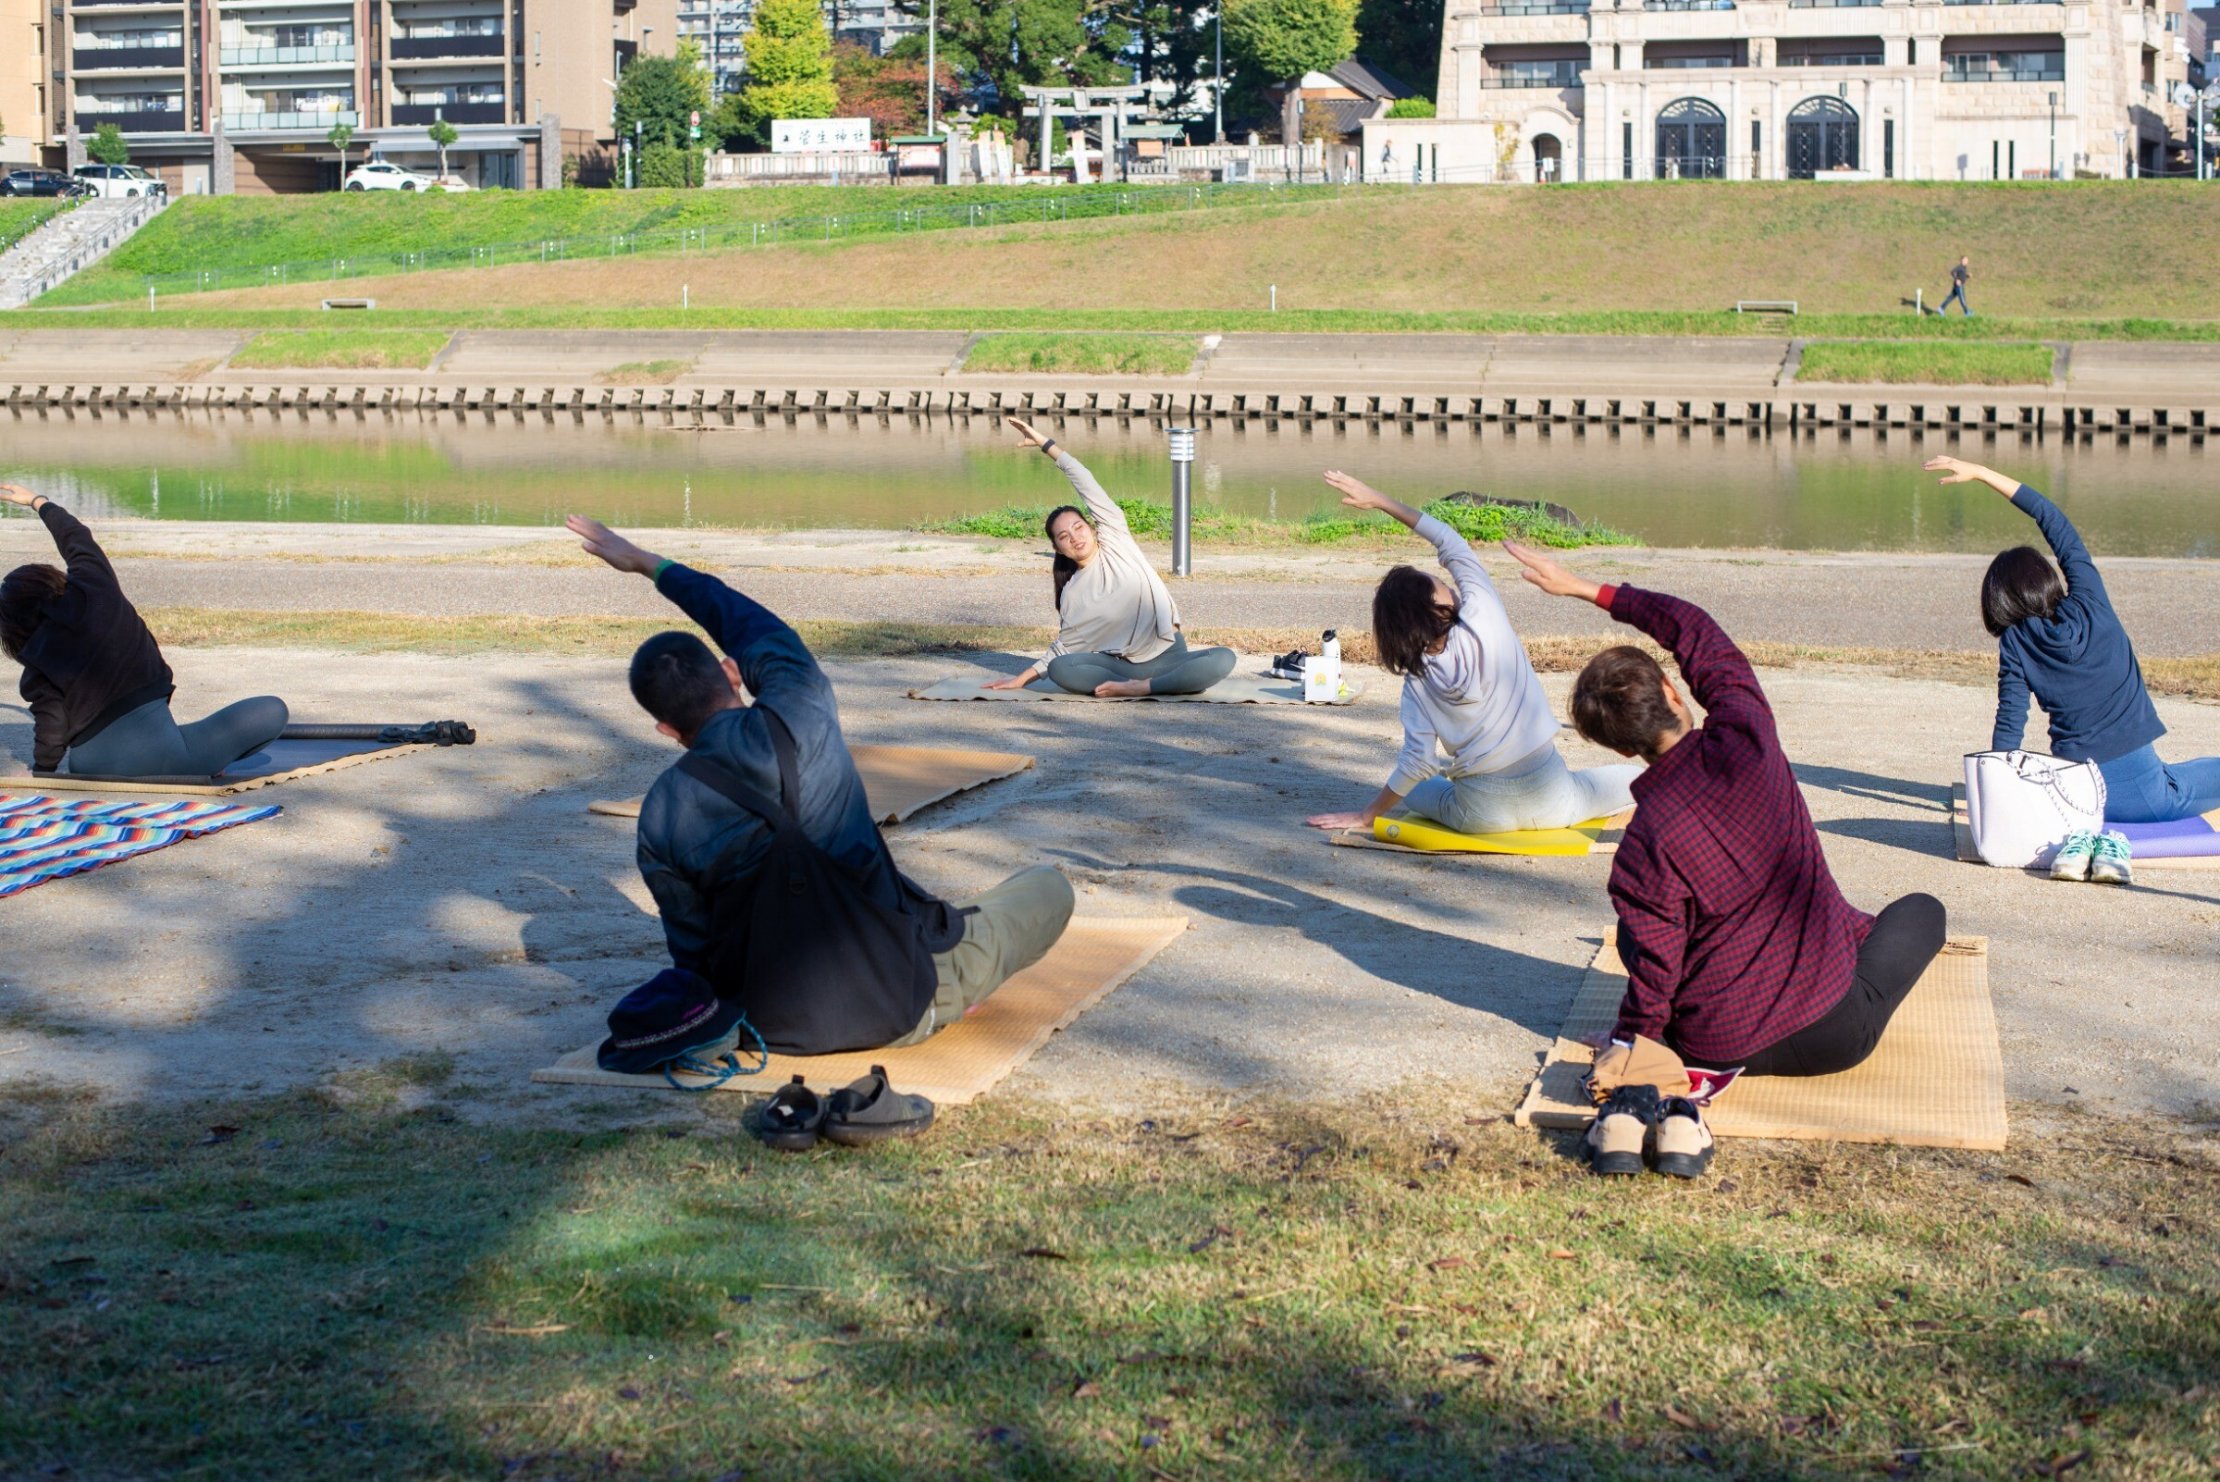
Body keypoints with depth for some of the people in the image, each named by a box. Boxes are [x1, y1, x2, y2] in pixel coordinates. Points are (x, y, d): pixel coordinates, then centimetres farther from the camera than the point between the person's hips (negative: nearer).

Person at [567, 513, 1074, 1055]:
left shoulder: (660, 819, -8)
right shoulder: (797, 719, -11)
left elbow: (694, 949, 1)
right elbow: (756, 628, 9)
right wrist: (650, 564, 21)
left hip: (778, 1029, 4)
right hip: (899, 1007, -3)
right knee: (1049, 885, 17)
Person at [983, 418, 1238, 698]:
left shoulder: (1114, 539, 3)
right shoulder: (1071, 593, 7)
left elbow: (1084, 481, 0)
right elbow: (1063, 647, 15)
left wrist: (1044, 443, -2)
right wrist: (1023, 678, 12)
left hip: (1168, 653, -1)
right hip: (1120, 663, 1)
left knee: (1223, 659, -31)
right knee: (1059, 669, -27)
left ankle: (1142, 687, -32)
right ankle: (1138, 687, -33)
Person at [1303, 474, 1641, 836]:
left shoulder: (1418, 682, -9)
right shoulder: (1484, 616, -12)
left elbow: (1419, 763, -12)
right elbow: (1450, 543, -1)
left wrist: (1366, 815, 0)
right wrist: (1379, 500, 3)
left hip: (1482, 815, 0)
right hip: (1549, 800, 0)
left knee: (1406, 789, 31)